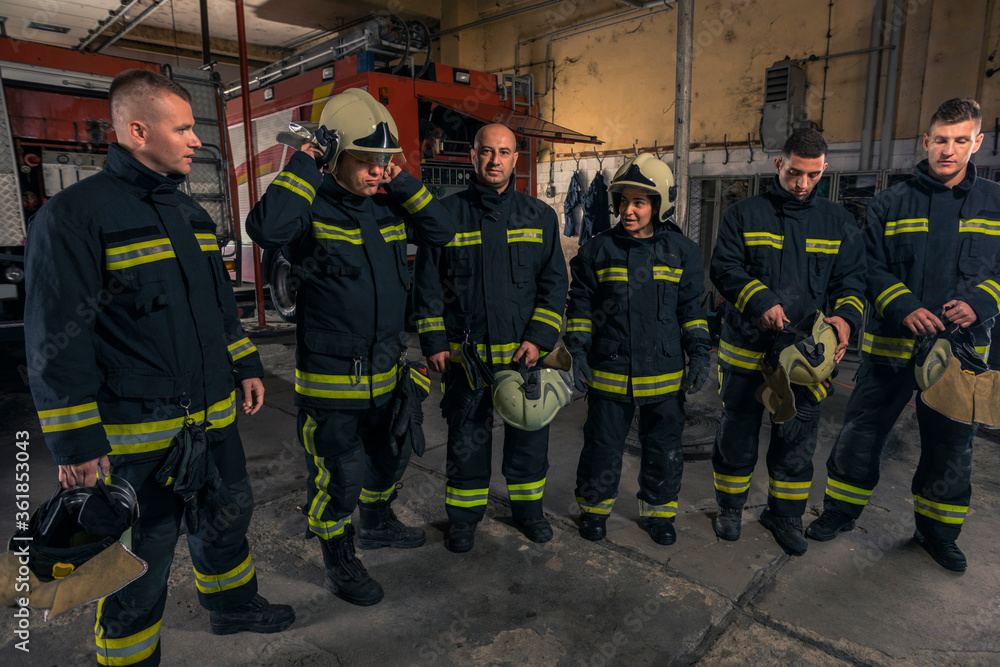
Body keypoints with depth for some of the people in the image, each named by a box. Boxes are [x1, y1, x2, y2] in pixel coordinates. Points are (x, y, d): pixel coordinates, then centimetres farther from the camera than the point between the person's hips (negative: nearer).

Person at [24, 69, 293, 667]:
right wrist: (77, 445, -15)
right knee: (143, 557, 9)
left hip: (215, 414, 8)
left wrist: (246, 366, 17)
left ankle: (233, 604, 48)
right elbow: (57, 342, -15)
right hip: (139, 429, -7)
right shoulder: (74, 215, -14)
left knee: (228, 517, 23)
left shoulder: (190, 211, 10)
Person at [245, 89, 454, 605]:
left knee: (392, 454, 24)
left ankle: (377, 524, 51)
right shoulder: (312, 207, -14)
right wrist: (303, 166, -24)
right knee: (341, 475, 5)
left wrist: (403, 183, -5)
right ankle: (339, 563, 30)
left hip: (387, 369, 7)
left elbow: (443, 233, 4)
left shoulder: (388, 206, 6)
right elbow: (266, 228, -34)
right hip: (330, 374, -7)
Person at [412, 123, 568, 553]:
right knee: (467, 438, 9)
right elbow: (427, 283, 3)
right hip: (465, 354, -1)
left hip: (524, 352, 2)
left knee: (529, 435, 13)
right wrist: (434, 342, -3)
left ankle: (527, 508, 36)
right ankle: (464, 518, 30)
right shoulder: (447, 214, 1)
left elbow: (554, 283, 4)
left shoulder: (540, 216, 5)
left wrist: (539, 338, -8)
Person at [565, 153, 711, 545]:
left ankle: (657, 512, 36)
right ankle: (594, 507, 33)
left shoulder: (682, 251, 2)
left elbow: (693, 308, 8)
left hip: (665, 375, 1)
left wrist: (699, 354, 1)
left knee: (664, 448, 13)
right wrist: (578, 352, -4)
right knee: (603, 446, 10)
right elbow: (580, 305, 4)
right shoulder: (598, 249, -1)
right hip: (608, 373, -1)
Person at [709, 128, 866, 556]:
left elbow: (851, 280, 6)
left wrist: (845, 316, -15)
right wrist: (761, 301, -22)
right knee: (737, 430, 9)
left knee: (797, 438, 11)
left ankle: (785, 513, 30)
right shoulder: (744, 215, 1)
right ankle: (730, 506, 28)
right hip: (747, 347, -2)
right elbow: (723, 267, -6)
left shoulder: (838, 223, 9)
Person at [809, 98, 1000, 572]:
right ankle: (840, 512, 24)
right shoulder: (891, 204, 2)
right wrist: (904, 308, -17)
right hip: (891, 343, -1)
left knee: (951, 444, 13)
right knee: (861, 433, 5)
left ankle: (937, 531, 33)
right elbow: (871, 268, -2)